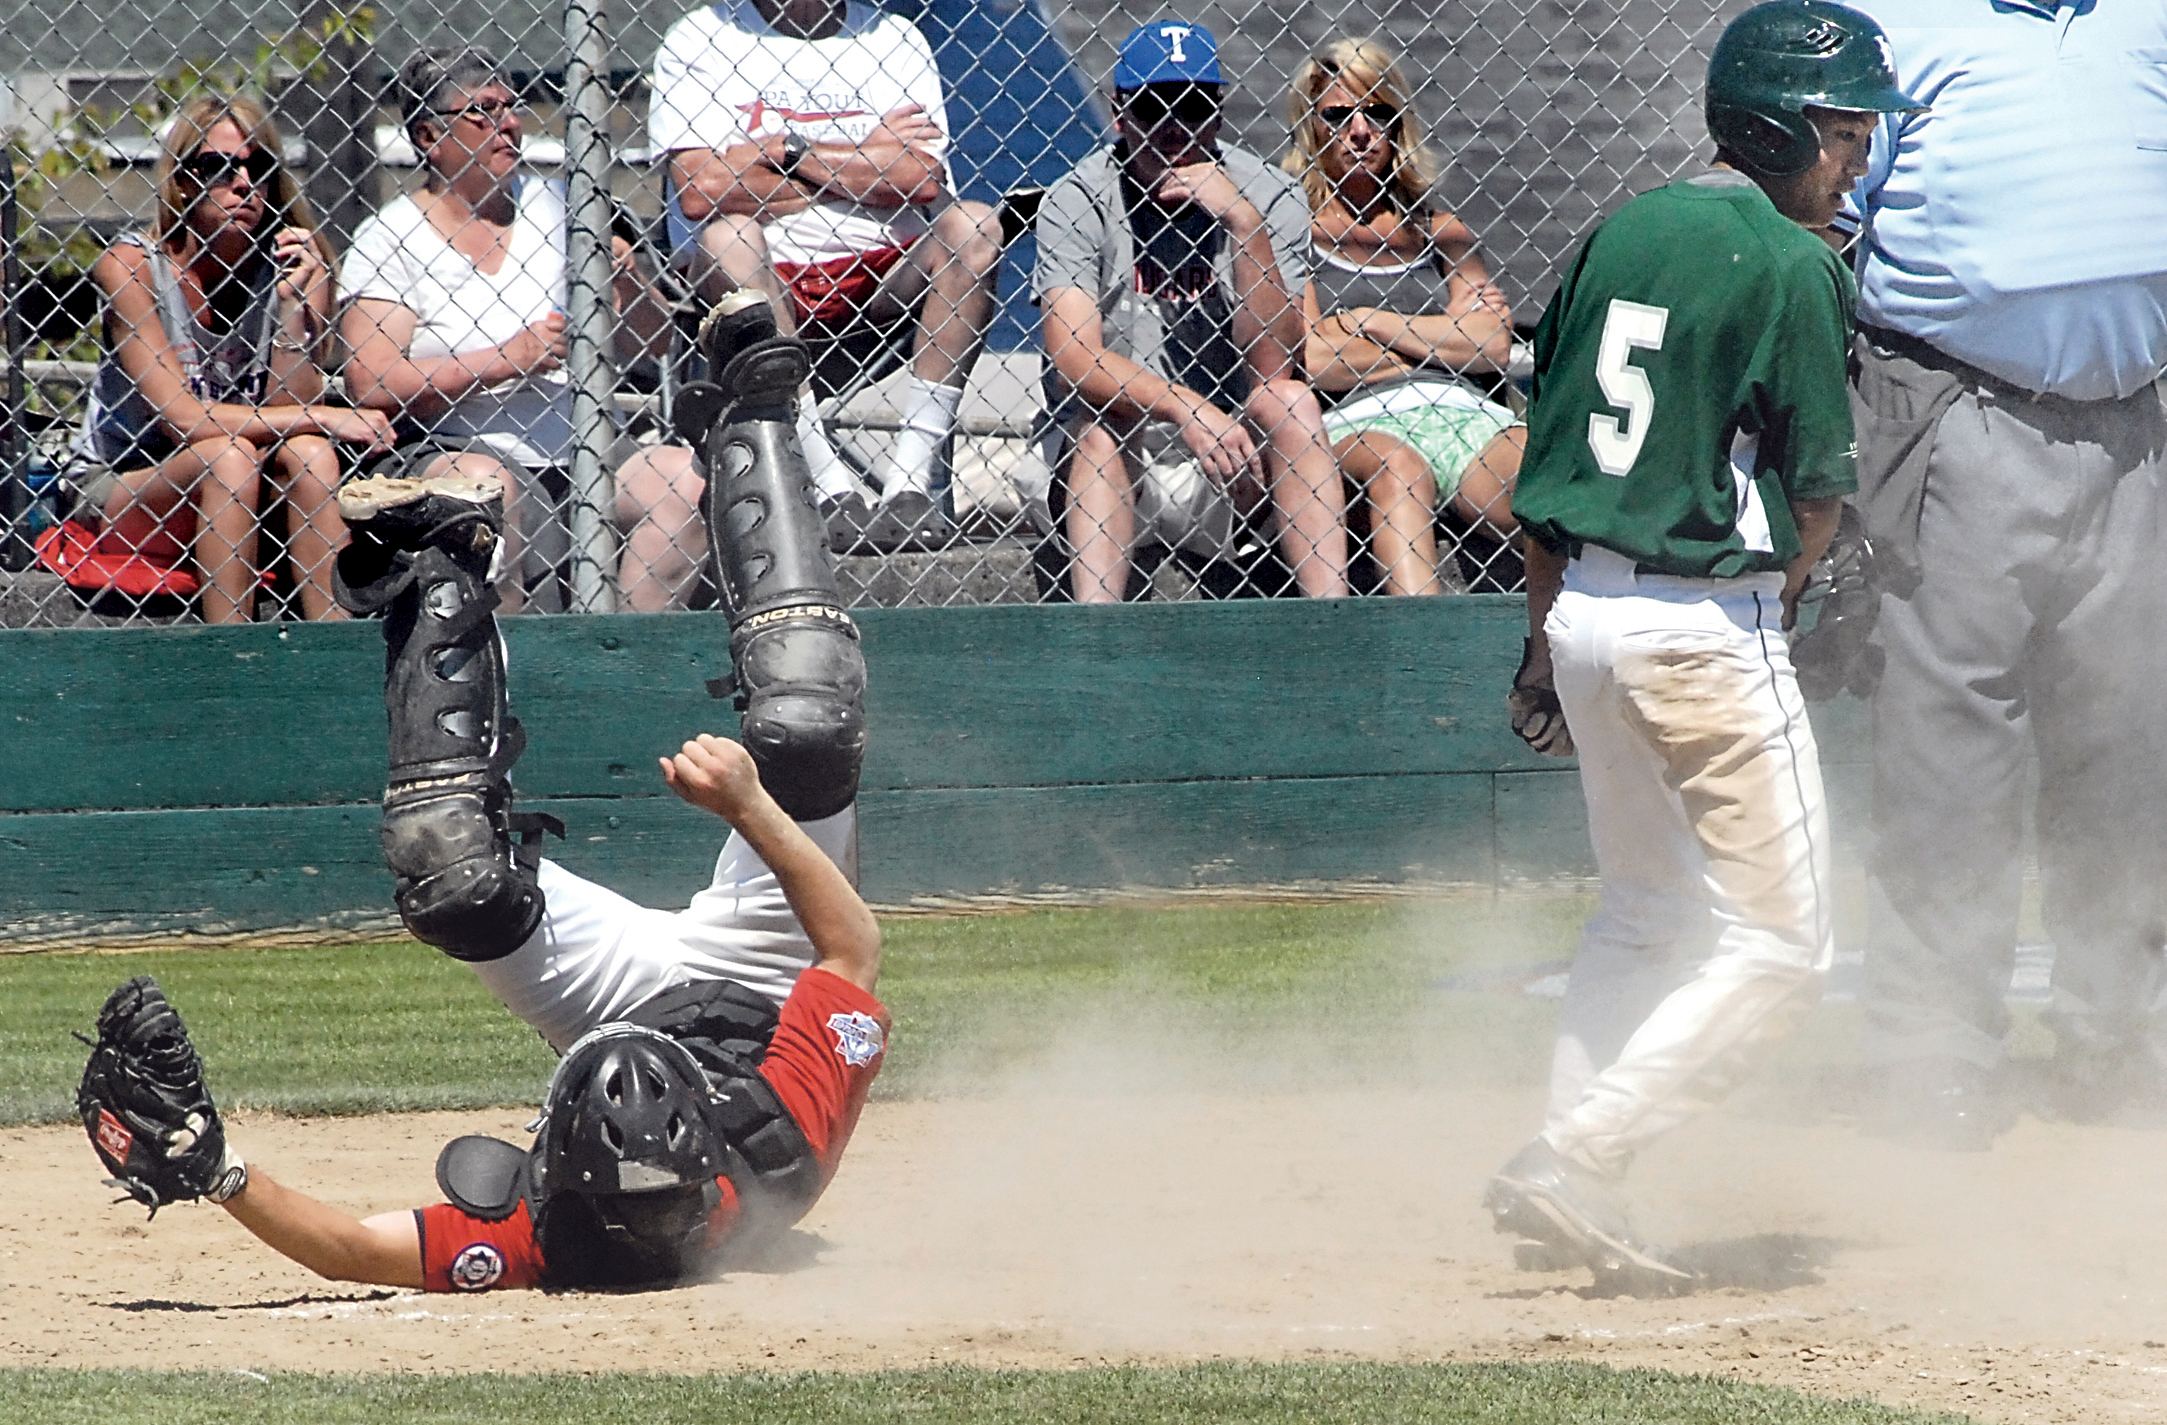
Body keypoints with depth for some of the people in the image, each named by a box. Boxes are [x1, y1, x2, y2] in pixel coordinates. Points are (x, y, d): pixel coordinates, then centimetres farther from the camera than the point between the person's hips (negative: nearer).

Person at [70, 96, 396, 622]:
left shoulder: (284, 265, -3)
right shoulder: (130, 264, -14)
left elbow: (288, 411, -10)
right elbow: (178, 417, -20)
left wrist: (293, 306, -21)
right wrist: (325, 418, -21)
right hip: (118, 491, -4)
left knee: (310, 453, -24)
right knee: (228, 456, -30)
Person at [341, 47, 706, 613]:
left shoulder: (553, 207, 15)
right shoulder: (389, 239, 2)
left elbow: (648, 342, 16)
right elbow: (369, 383, -10)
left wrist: (628, 283, -6)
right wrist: (504, 360, -14)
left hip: (579, 449, 4)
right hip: (447, 451, -4)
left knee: (687, 477, -21)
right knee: (484, 482, -37)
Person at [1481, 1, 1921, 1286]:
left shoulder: (1620, 235, 10)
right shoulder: (1791, 266, -12)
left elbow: (1551, 450, 14)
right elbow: (1820, 491, -9)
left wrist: (1546, 642, 19)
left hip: (1584, 605, 8)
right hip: (1711, 622, -8)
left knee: (1644, 919, 23)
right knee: (1778, 949, -1)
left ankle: (1582, 1191, 20)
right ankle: (1575, 1163, -10)